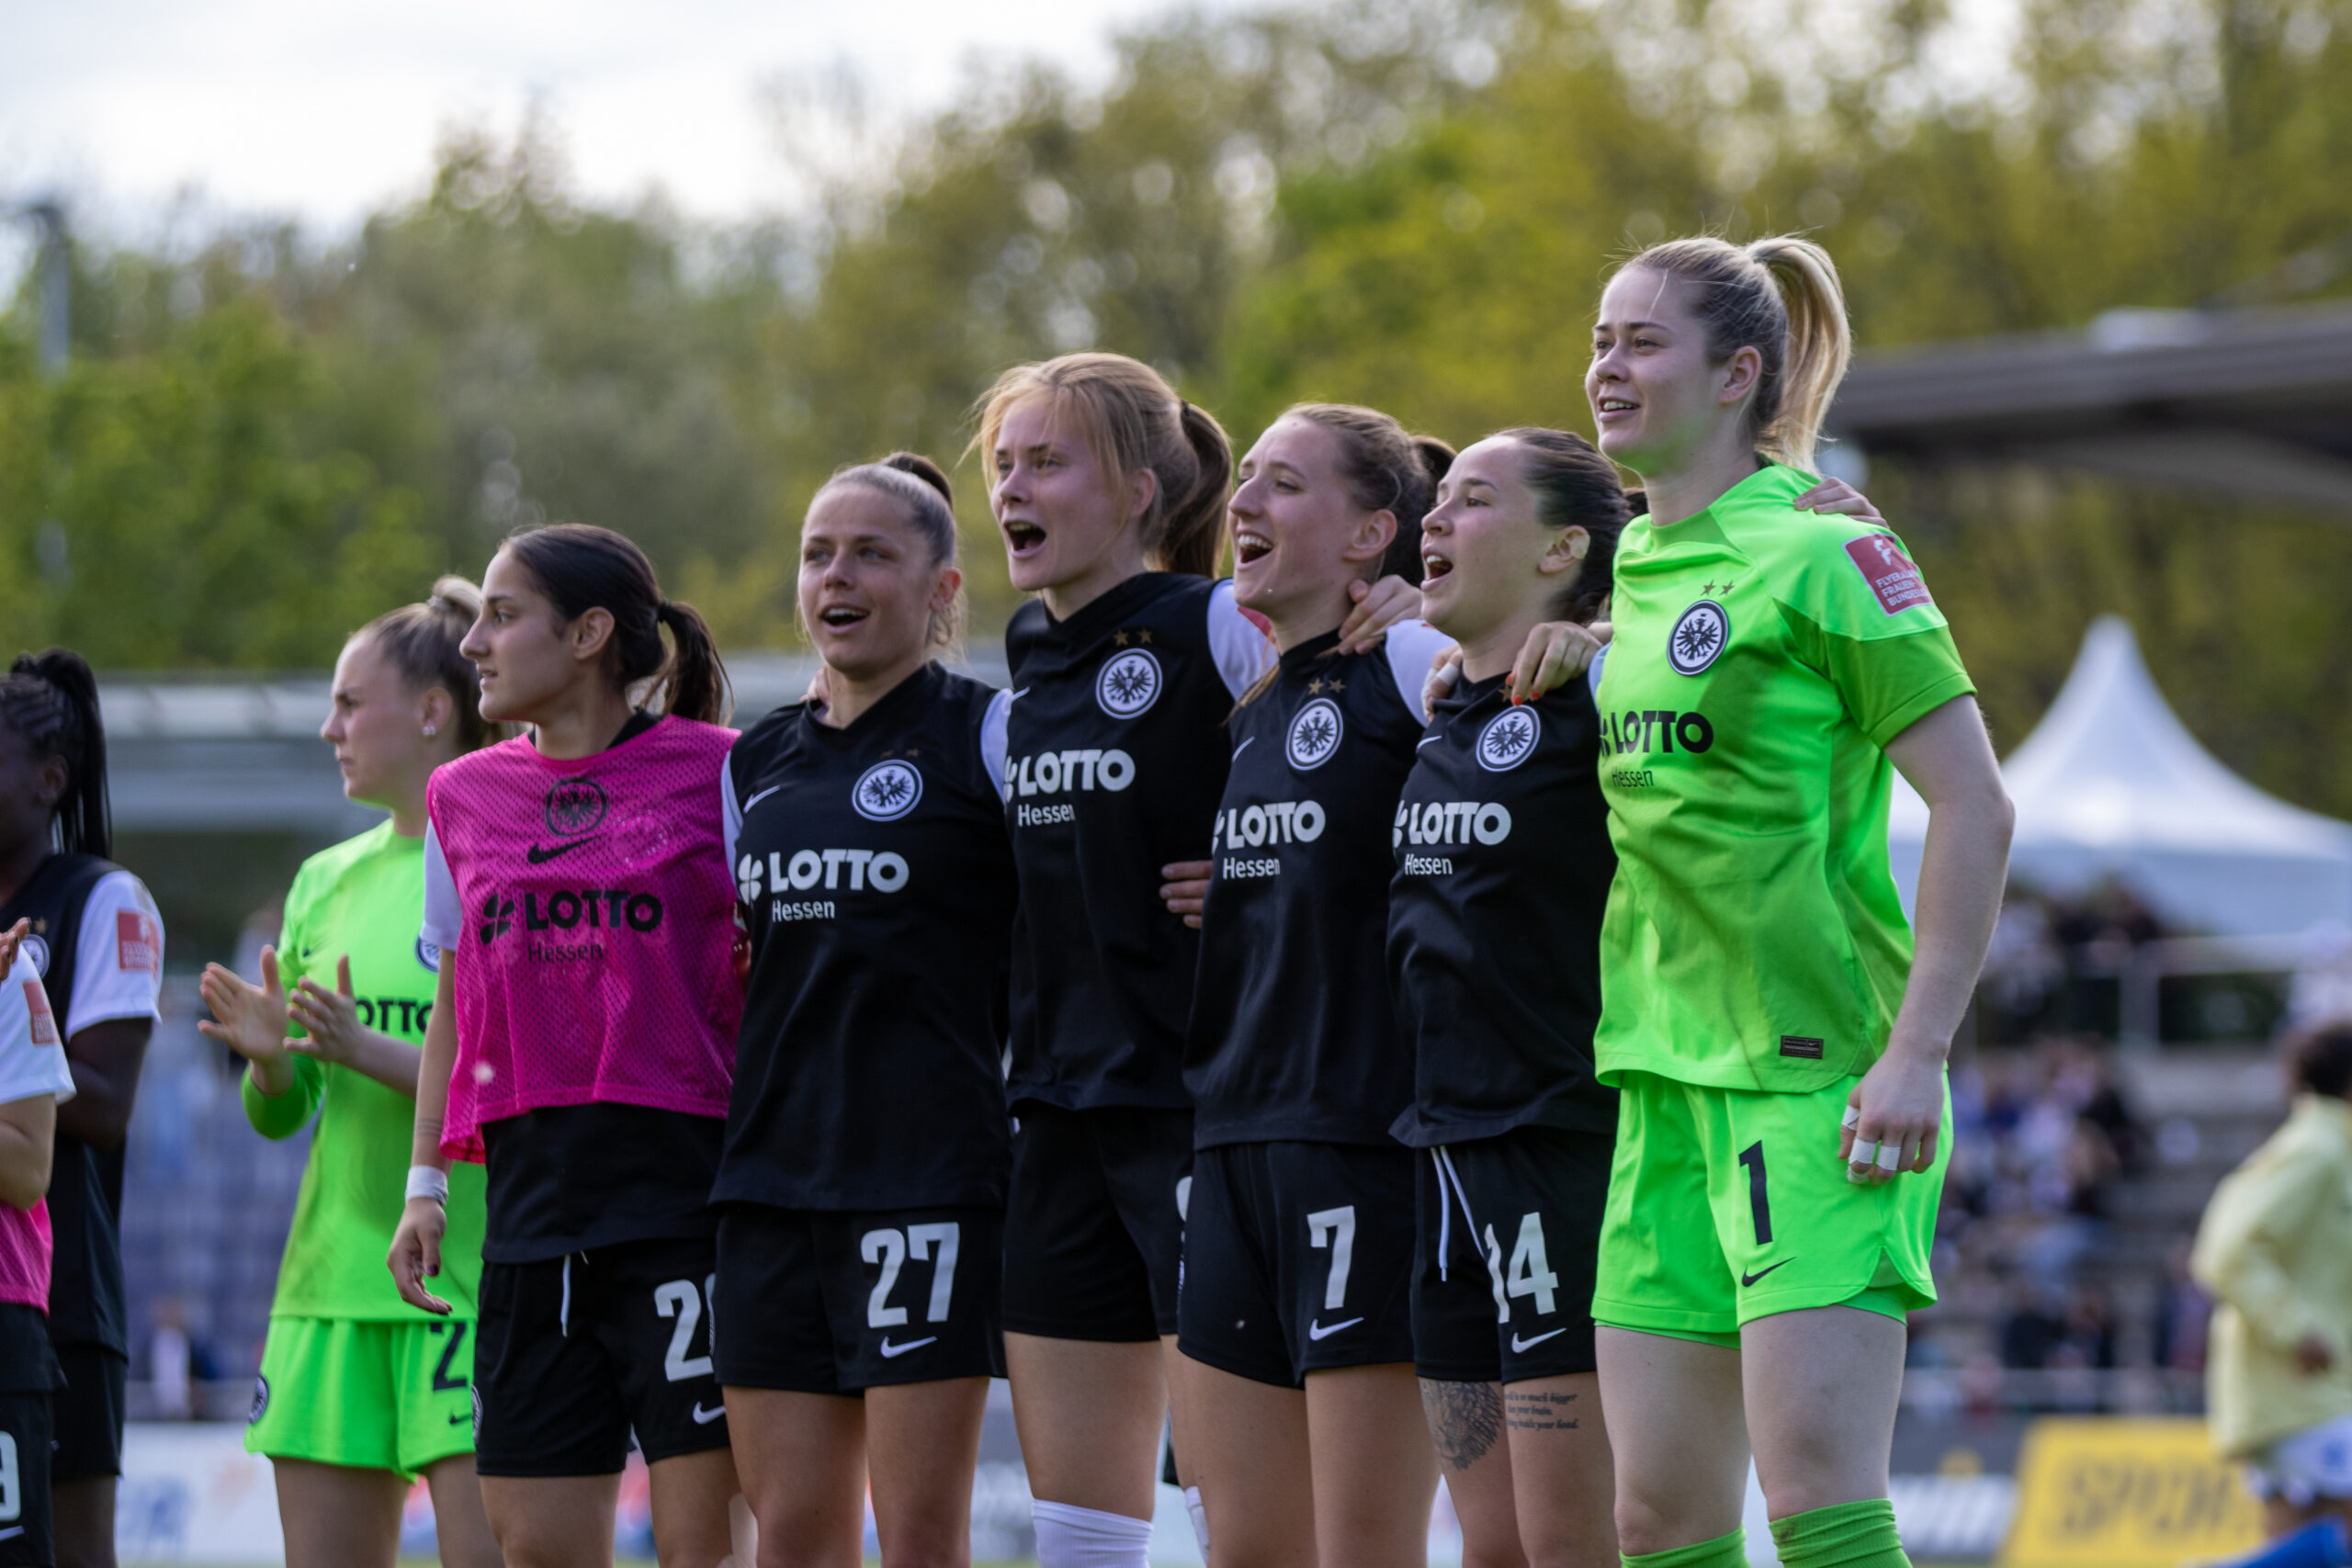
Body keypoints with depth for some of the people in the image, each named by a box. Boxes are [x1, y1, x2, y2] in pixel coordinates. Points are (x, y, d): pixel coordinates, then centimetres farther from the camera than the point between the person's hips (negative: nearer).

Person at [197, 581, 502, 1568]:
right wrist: (269, 1058, -5)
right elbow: (279, 1114, 17)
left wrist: (371, 1050, -21)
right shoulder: (327, 881, 14)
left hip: (468, 1283, -6)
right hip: (328, 1278, 6)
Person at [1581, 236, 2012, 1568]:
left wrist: (1916, 1054, -17)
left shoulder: (1823, 552, -8)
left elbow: (1976, 809, -12)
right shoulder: (1638, 562, 14)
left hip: (1815, 1077, -8)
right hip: (1665, 1078, 8)